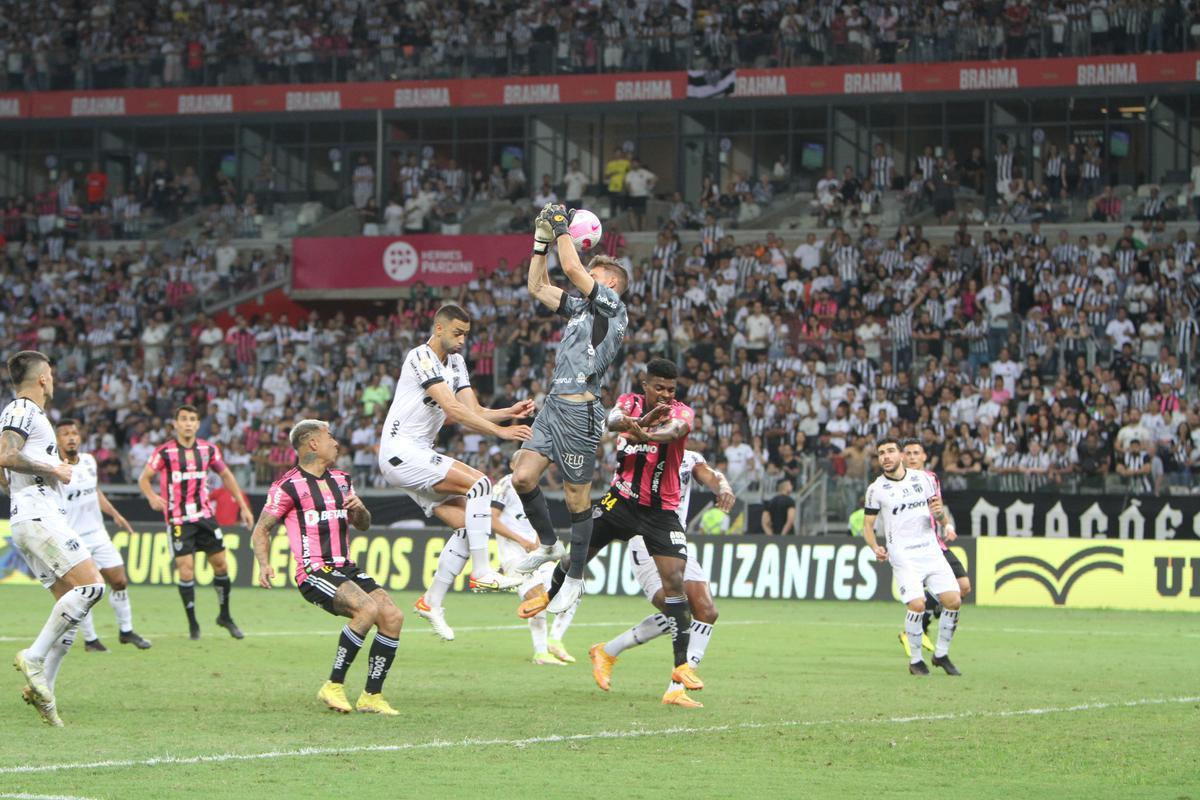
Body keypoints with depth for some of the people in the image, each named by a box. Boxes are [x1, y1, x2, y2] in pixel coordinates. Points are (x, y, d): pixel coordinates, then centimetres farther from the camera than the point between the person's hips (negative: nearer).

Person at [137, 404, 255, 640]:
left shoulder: (208, 450, 4)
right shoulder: (164, 452, -6)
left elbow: (226, 476, 17)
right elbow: (144, 478, -3)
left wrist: (243, 506, 14)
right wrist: (152, 497, -24)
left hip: (205, 515, 4)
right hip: (179, 520, -4)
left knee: (221, 564, 3)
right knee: (186, 569, -11)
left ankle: (225, 616, 23)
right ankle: (192, 623, 4)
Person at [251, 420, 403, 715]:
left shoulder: (341, 480, 19)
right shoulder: (288, 486, -4)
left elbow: (363, 525, 26)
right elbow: (262, 529, 0)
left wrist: (359, 509, 2)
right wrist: (264, 564, -17)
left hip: (346, 569, 7)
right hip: (314, 572, -7)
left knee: (393, 617, -10)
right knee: (368, 608, -29)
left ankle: (371, 696, -1)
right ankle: (334, 686, -20)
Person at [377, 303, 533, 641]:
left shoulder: (455, 361, 15)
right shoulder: (422, 357, -14)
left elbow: (472, 412, 10)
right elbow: (453, 409, -23)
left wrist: (508, 413, -9)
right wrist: (501, 432, -27)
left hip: (420, 455, 10)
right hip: (401, 452, -10)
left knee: (466, 523, 1)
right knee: (479, 483, -22)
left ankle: (432, 601, 8)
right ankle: (482, 572, -23)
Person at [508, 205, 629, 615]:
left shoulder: (612, 304, -3)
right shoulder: (581, 307, 20)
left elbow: (572, 268, -14)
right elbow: (538, 287, 27)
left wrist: (563, 228, -1)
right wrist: (542, 242, 20)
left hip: (579, 411, -8)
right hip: (554, 404, 8)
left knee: (577, 497, -1)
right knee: (523, 477, -1)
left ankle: (575, 578, 6)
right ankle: (548, 543, 20)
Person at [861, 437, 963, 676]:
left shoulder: (923, 478, 9)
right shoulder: (876, 489, 1)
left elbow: (942, 520, 15)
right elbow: (868, 525, 7)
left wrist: (939, 513, -9)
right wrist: (876, 548, -11)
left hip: (931, 551, 3)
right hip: (903, 556, -3)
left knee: (953, 601, -9)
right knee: (917, 605, -21)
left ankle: (941, 654, 11)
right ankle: (915, 660, -1)